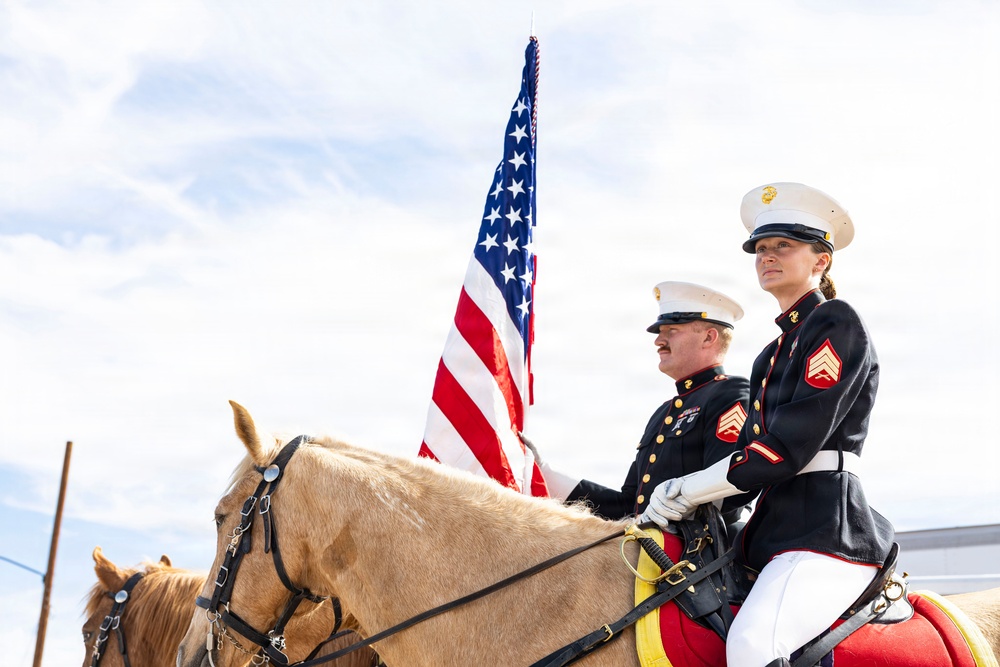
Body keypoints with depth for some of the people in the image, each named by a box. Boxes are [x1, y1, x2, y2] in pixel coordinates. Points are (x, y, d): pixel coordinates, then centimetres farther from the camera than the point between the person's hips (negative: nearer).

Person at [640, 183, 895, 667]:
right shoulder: (776, 352, 23)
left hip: (826, 527, -9)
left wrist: (684, 491, -9)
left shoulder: (837, 324, -5)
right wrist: (676, 500, 4)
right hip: (778, 529, 9)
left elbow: (790, 446, -15)